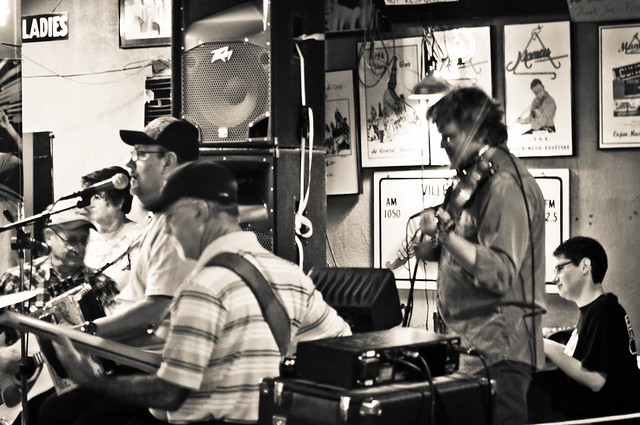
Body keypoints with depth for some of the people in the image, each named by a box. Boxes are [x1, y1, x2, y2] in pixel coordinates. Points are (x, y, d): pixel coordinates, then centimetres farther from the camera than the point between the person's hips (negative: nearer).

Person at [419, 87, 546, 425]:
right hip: (465, 341, 9)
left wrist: (445, 232, -26)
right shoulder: (474, 180, 15)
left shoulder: (507, 185, -16)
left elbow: (501, 274, -26)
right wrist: (432, 240, 8)